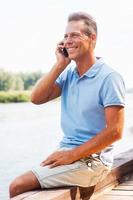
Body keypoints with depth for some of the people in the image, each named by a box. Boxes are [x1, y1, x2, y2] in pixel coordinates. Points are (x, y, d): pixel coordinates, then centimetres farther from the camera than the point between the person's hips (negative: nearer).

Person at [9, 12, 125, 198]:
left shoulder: (109, 77, -13)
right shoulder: (68, 73, 8)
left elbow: (115, 131, -17)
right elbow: (37, 98, -2)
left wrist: (73, 155, -17)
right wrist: (60, 65, -6)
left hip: (91, 159, -7)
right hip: (66, 152, 7)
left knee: (19, 186, -16)